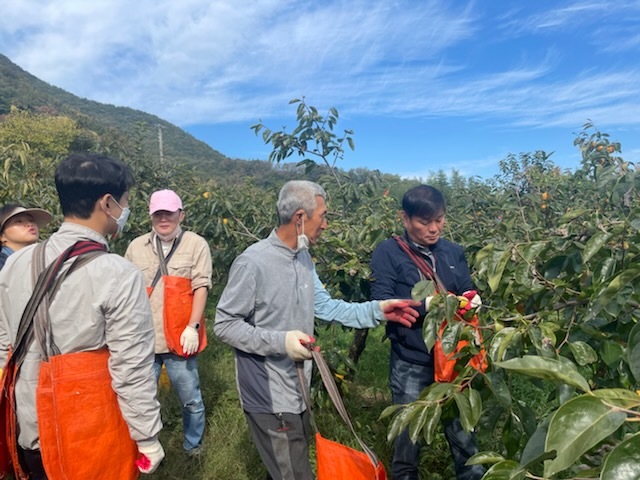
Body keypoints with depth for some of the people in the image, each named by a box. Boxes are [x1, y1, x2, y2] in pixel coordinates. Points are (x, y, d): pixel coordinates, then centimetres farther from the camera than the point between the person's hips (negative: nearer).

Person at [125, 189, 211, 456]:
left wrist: (192, 327, -17)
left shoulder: (196, 244, -3)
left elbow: (201, 288, -9)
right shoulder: (136, 246, 9)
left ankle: (193, 447, 34)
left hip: (179, 339, -3)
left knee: (190, 400, 11)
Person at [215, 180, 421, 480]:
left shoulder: (304, 258, 2)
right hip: (268, 397, -8)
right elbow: (224, 325, -19)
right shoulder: (252, 263, -24)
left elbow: (324, 306, 7)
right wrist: (280, 341, -29)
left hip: (296, 390, 8)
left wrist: (376, 310, -2)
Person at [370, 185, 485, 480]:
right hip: (411, 365, -4)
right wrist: (426, 305, -24)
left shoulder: (454, 252, 7)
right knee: (408, 438, 14)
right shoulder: (387, 253, -9)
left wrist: (471, 300, -14)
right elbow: (381, 305, -16)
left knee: (463, 435, 20)